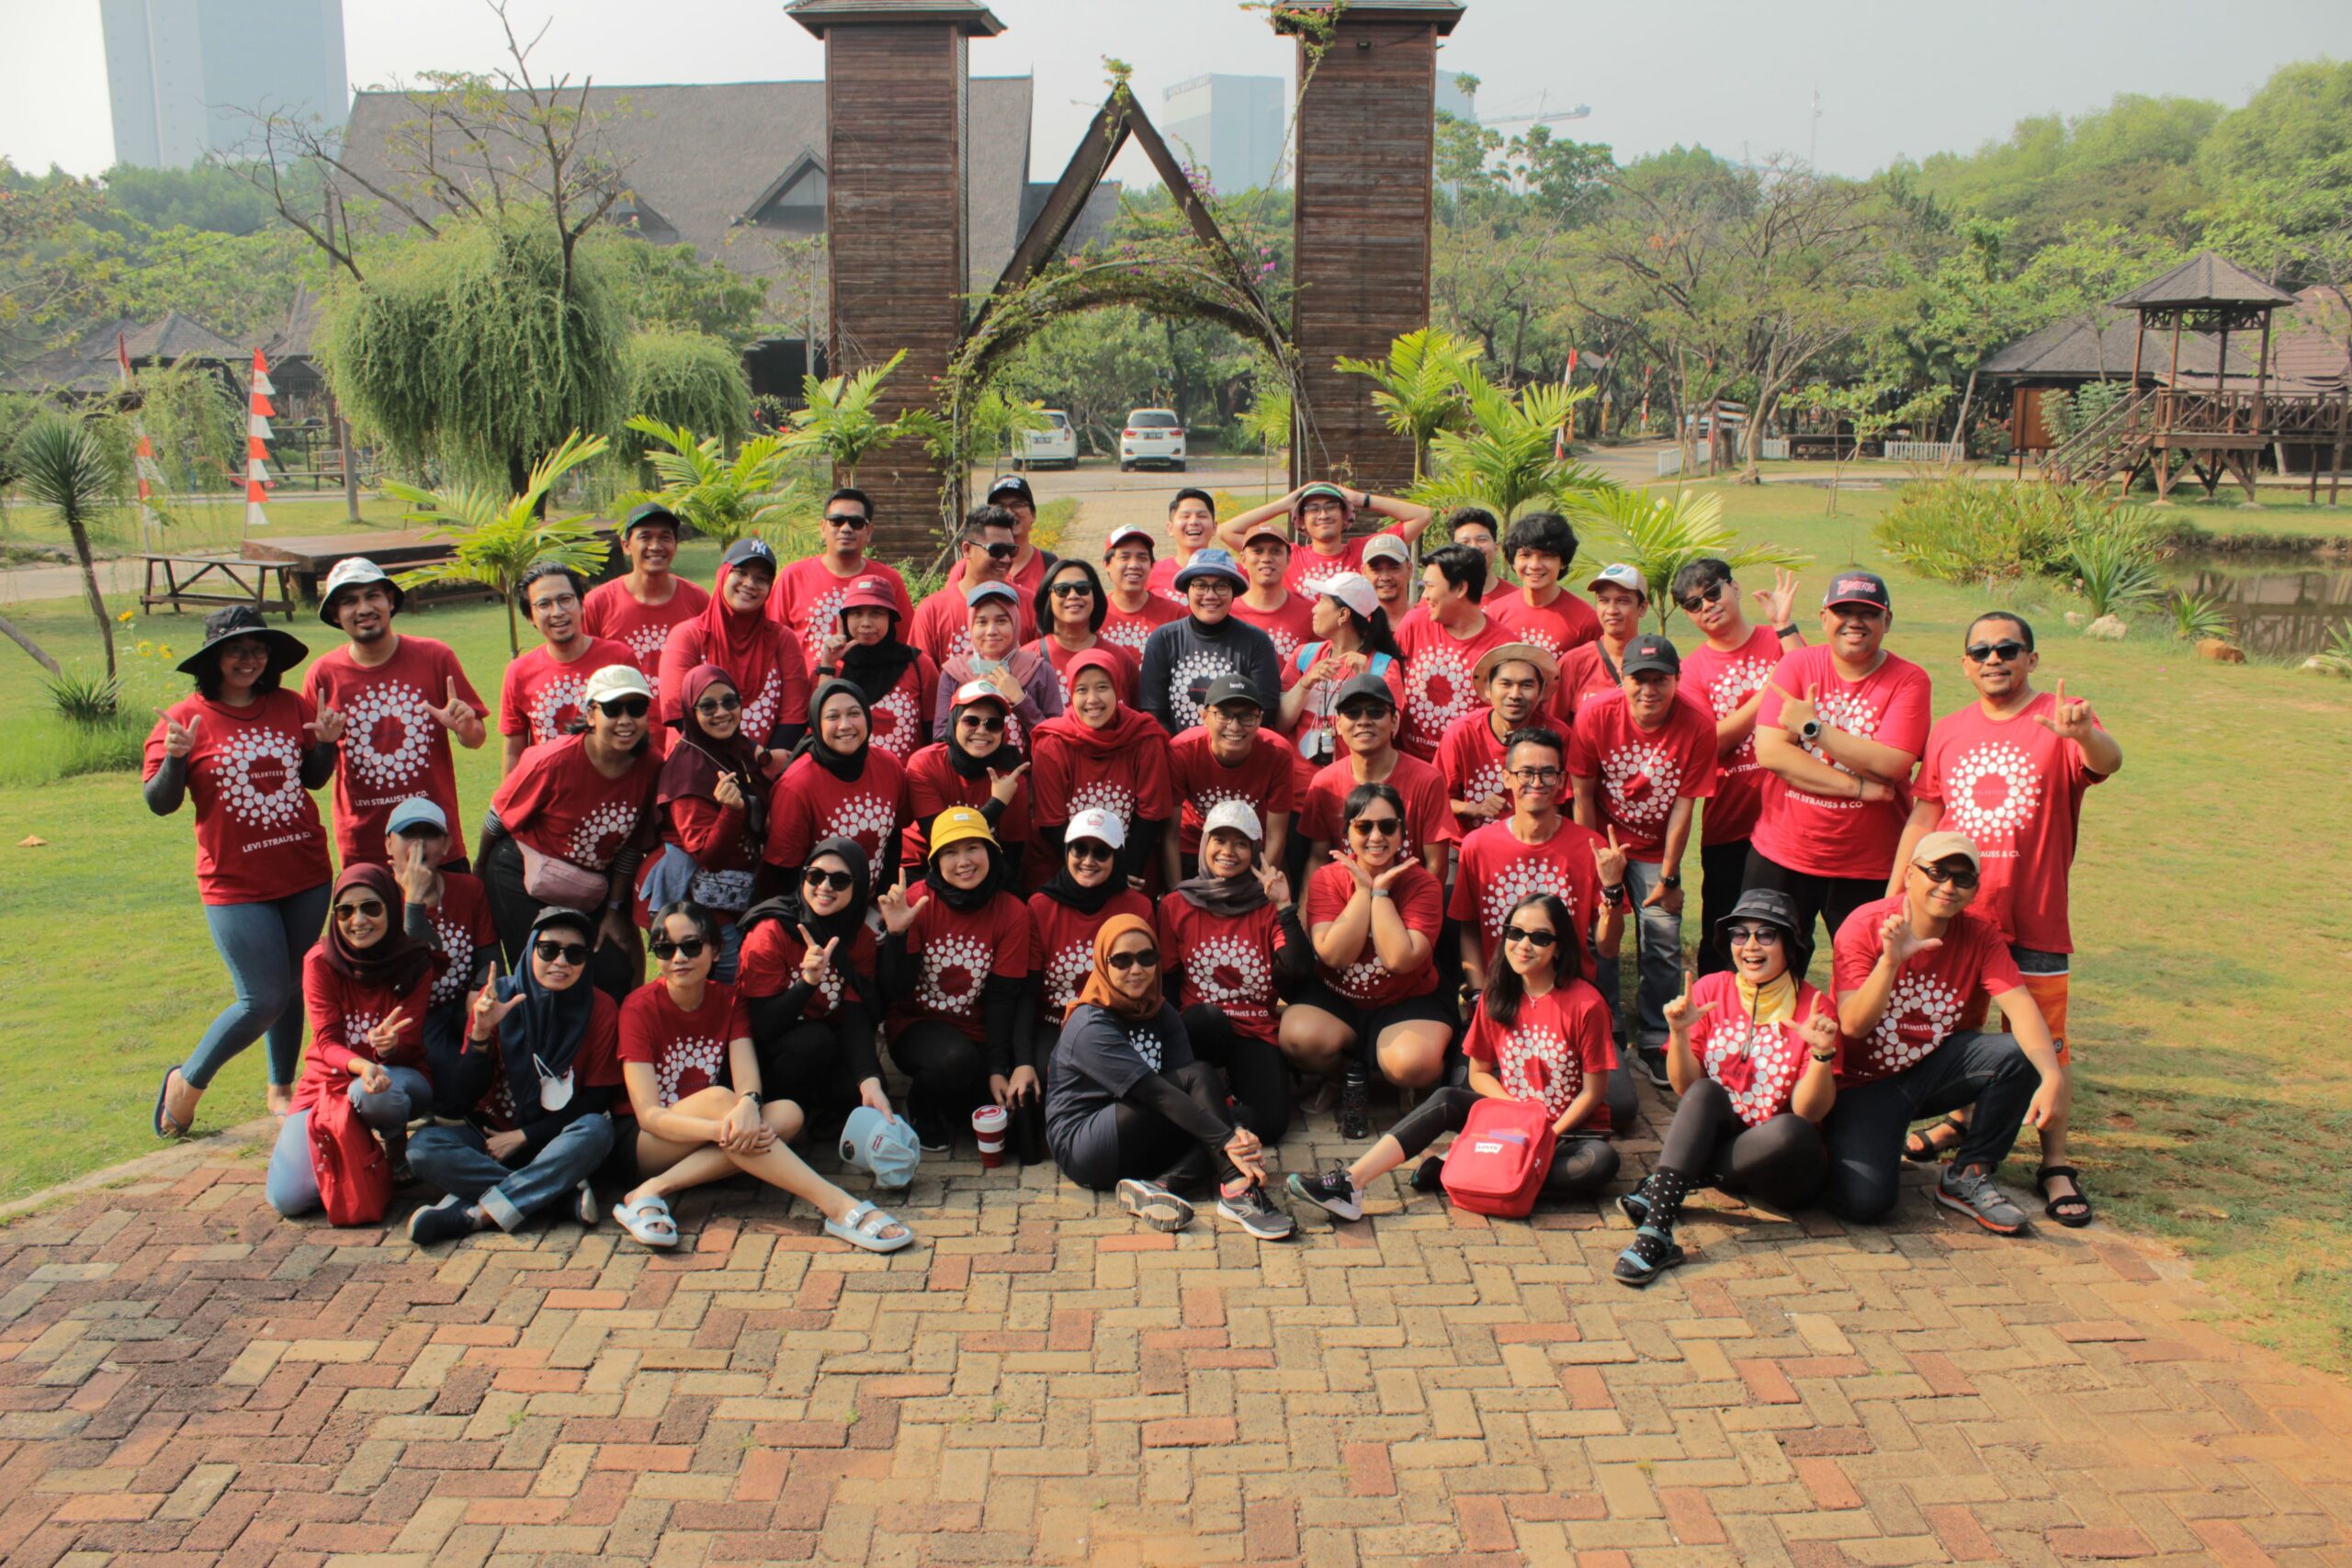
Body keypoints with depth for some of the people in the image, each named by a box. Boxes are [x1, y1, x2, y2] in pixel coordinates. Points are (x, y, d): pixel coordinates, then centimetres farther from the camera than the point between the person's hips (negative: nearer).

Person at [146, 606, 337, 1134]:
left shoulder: (292, 707, 3)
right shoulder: (185, 718, -7)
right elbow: (159, 803, -8)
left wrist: (326, 743, -5)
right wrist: (175, 758, -25)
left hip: (305, 874, 4)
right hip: (235, 884, -4)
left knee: (293, 986, 15)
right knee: (264, 999, -6)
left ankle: (281, 1088, 32)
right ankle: (187, 1083, 18)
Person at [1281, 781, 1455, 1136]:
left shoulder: (1422, 884, -9)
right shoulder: (1326, 878, -5)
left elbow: (1400, 959, -24)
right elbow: (1334, 955, -19)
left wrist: (1381, 891, -20)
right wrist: (1363, 890, -19)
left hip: (1409, 1001, -1)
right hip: (1336, 997, 2)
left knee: (1413, 1063, -34)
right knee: (1299, 1038, -31)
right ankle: (1349, 1076, 3)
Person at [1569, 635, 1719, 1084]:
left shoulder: (1698, 727, -18)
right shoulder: (1595, 714, -18)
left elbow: (1683, 806, -14)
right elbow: (1583, 795, -10)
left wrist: (1668, 877, -10)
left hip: (1656, 850, 0)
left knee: (1664, 946, -2)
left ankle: (1653, 1043, 14)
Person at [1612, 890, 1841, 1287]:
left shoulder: (1814, 1007, -6)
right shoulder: (1710, 990, -1)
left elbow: (1808, 1112, -12)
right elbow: (1686, 1090, -4)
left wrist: (1822, 1053, -28)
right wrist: (1679, 1033, -20)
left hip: (1780, 1162, -1)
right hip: (1717, 1140, 2)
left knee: (1790, 1131, -34)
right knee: (1705, 1093, -29)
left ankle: (1659, 1186, -23)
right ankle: (1656, 1232, -41)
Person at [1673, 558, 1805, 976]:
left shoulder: (1779, 641, 2)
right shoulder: (1693, 668, 2)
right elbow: (1713, 741, -9)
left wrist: (1784, 626, -17)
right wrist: (1769, 693, -15)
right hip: (1727, 821, 0)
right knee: (1721, 933, 8)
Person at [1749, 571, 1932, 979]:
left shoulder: (1909, 680, -5)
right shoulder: (1797, 664, -1)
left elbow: (1891, 764, -18)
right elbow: (1769, 751, -13)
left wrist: (1812, 727, -17)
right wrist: (1858, 787, -16)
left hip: (1868, 866, -1)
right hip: (1781, 855, 1)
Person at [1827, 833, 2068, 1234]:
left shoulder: (1979, 934, -7)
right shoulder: (1864, 926, -18)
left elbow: (2020, 1006, -20)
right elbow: (1852, 1025, -25)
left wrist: (2054, 1076, -37)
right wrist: (1891, 960, -40)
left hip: (1933, 1070, 4)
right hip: (1866, 1082, -4)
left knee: (2018, 1054, -24)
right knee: (1863, 1202, -26)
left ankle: (1967, 1177, -3)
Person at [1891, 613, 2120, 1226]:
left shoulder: (2060, 722, -5)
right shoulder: (1948, 732, 8)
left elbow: (2107, 762, -26)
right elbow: (1923, 816, 11)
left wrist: (2082, 734, -49)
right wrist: (1893, 897, 7)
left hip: (2034, 921, -4)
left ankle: (2055, 1163, 9)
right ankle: (1963, 1119, 36)